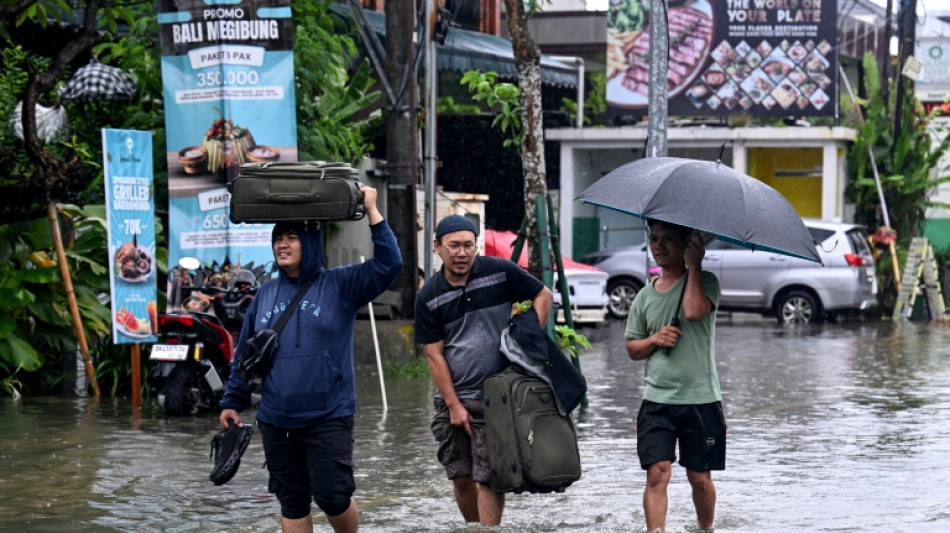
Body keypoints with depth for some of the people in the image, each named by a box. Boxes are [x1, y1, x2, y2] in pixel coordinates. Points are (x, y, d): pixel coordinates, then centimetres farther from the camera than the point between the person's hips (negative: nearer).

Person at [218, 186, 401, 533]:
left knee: (333, 496, -8)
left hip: (328, 417, -4)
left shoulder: (340, 285, -1)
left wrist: (372, 212, -17)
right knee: (292, 503, 7)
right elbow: (244, 354, 16)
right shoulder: (266, 294, 10)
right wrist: (233, 401, 15)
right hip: (276, 422, 4)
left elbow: (388, 264, -14)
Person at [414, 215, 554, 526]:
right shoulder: (428, 297, 0)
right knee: (461, 478, 8)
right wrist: (454, 406, -6)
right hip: (453, 398, 3)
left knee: (489, 477, -5)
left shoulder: (500, 272, -5)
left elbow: (543, 296, 7)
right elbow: (435, 356, -1)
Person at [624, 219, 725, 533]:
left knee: (700, 477, 8)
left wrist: (694, 264, -15)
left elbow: (694, 311, -23)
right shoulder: (645, 297, 11)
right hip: (657, 399, 2)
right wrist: (655, 339, -6)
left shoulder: (704, 282, -1)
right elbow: (632, 349, 16)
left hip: (701, 398, -2)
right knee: (657, 473, -12)